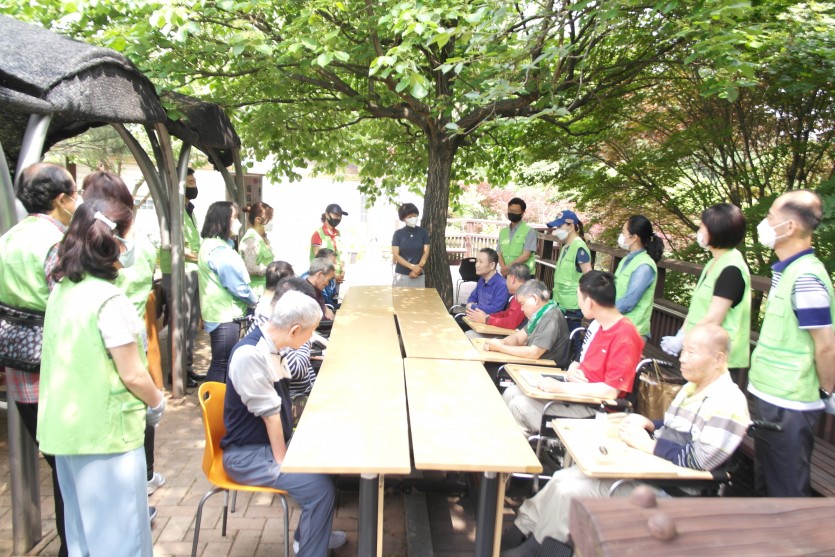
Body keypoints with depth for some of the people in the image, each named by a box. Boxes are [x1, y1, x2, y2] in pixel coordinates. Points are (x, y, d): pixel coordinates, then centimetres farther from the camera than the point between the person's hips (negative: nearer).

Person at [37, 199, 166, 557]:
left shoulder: (62, 290, 5)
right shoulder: (110, 299, -20)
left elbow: (69, 360, 12)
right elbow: (133, 375, -18)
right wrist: (157, 403, 1)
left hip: (66, 427, 8)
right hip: (106, 431, -8)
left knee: (83, 523, 22)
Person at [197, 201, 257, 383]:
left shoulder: (211, 244, 13)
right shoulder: (220, 250, -21)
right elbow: (237, 286, -20)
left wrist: (251, 299, 12)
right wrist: (256, 301, -4)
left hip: (223, 313, 11)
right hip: (225, 315, -11)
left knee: (222, 362, 18)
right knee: (221, 364, -1)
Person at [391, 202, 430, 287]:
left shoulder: (423, 232, 4)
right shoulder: (398, 234, 0)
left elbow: (426, 252, 2)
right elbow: (395, 255, -5)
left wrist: (418, 268, -11)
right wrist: (412, 266, -15)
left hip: (419, 276, 1)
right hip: (401, 275, -1)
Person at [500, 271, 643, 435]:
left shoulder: (625, 337, -21)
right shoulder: (597, 324, 6)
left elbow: (610, 391, -24)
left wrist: (561, 386, -24)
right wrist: (572, 371, -7)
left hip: (596, 410, -9)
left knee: (520, 405, -18)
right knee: (511, 393, 0)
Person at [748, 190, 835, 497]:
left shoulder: (806, 278, -22)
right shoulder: (786, 270, 8)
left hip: (789, 404, -9)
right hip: (771, 394, 9)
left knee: (786, 487, 7)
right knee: (765, 480, 23)